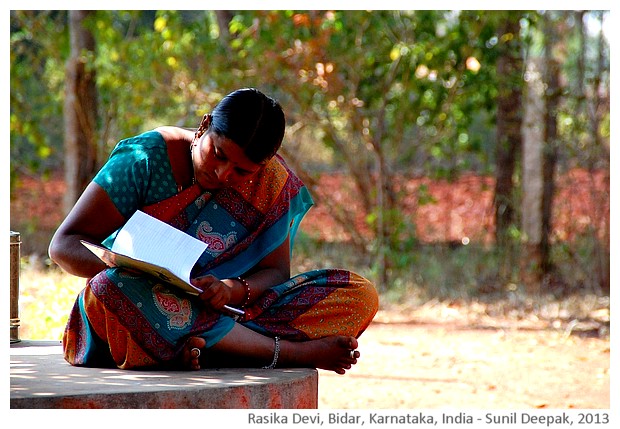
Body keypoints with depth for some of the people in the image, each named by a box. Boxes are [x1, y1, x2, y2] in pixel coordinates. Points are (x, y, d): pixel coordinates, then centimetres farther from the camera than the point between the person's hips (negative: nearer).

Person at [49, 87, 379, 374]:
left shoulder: (271, 182, 1)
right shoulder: (146, 158, -9)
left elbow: (275, 271, 0)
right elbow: (64, 245, -9)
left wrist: (233, 291, -24)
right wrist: (125, 268, -31)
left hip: (227, 316, 3)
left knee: (359, 295, -14)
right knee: (110, 289, -40)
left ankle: (204, 348, -35)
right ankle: (294, 352, -31)